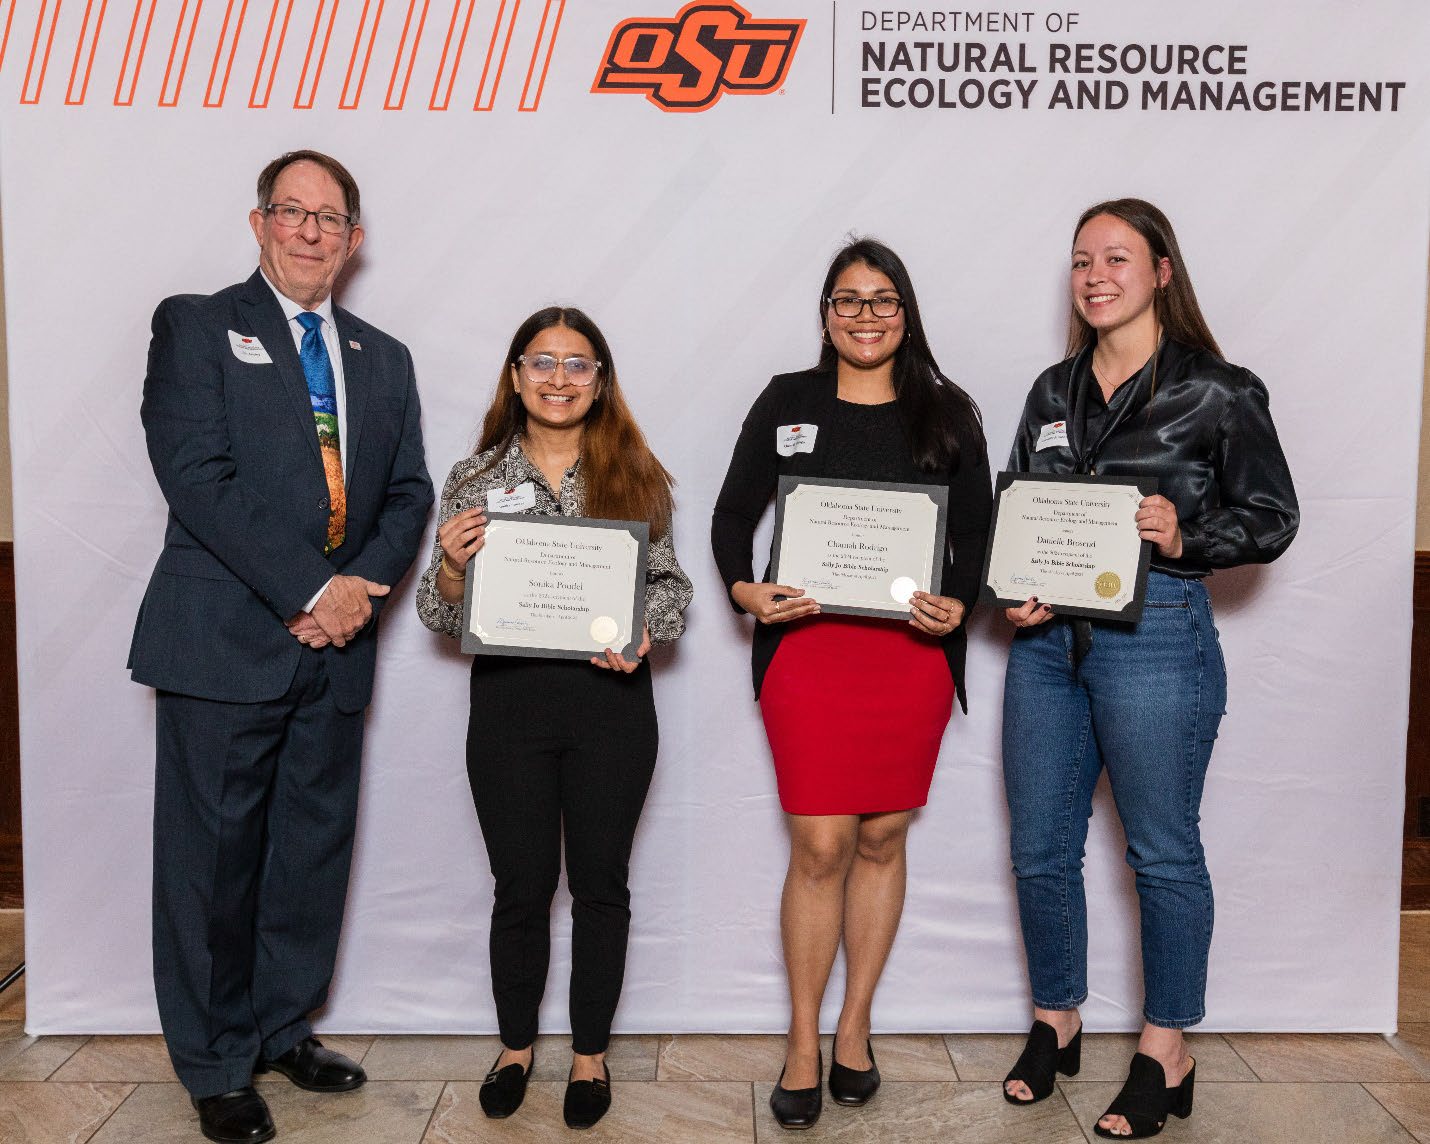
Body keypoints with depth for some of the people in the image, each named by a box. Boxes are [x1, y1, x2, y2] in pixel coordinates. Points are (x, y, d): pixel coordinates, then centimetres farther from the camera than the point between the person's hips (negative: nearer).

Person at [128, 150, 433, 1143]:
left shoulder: (384, 358, 17)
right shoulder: (195, 326, 2)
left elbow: (409, 493, 11)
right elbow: (196, 475, -10)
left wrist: (362, 590, -7)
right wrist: (312, 588, -15)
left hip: (337, 648, 5)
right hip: (225, 643, -4)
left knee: (315, 851, 12)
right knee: (215, 856, 4)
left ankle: (283, 1027, 31)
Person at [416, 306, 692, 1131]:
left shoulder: (635, 476, 3)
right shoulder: (475, 479, 4)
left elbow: (673, 586, 5)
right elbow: (443, 614, 5)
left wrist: (645, 630, -15)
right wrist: (452, 566, -15)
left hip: (612, 701, 0)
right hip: (509, 700, 0)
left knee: (600, 883, 10)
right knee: (521, 886, 10)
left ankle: (591, 1052, 29)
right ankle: (516, 1046, 33)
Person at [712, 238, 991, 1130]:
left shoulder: (949, 414, 8)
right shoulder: (786, 403, 7)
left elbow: (977, 535, 7)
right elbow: (734, 512, 6)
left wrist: (957, 605, -12)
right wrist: (744, 589, -12)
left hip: (914, 651, 2)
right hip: (807, 645, -1)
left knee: (883, 839, 9)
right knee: (820, 848, -2)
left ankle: (855, 1029, 25)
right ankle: (803, 1043, 15)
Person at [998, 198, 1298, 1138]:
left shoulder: (1217, 391, -3)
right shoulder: (1055, 391, 12)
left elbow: (1272, 517, -2)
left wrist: (1183, 538, -19)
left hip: (1155, 638, -5)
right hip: (1047, 639, 5)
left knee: (1162, 852, 6)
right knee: (1040, 848, 11)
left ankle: (1166, 1054, 24)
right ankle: (1056, 1023, 31)